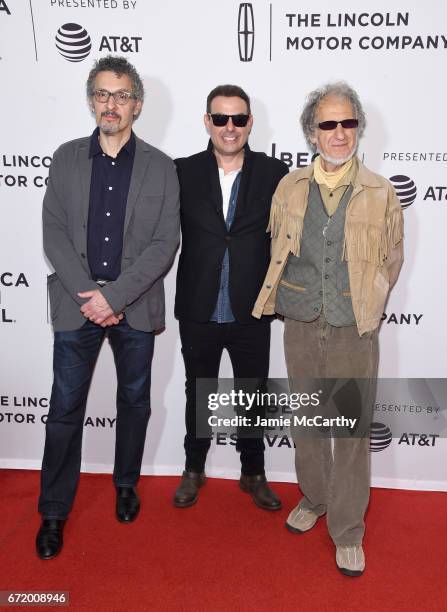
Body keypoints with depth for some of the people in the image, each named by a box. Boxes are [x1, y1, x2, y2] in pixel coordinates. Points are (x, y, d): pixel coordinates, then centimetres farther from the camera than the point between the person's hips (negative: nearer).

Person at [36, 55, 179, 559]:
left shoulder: (160, 167, 1)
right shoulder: (66, 158, 5)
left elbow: (165, 244, -6)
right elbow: (54, 234, 0)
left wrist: (114, 296, -15)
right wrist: (90, 295, -12)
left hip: (135, 307, 0)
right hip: (76, 304, 1)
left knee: (134, 403, 14)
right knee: (65, 409, 5)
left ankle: (126, 485, 36)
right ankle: (54, 512, 22)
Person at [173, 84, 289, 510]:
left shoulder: (274, 174, -3)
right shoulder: (183, 172, -2)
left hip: (252, 312, 0)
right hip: (198, 312, 1)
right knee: (198, 394, 17)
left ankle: (253, 474, 36)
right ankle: (194, 470, 39)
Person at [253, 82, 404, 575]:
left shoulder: (380, 193, -2)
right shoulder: (289, 188, 3)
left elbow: (391, 259, 8)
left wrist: (366, 305, 5)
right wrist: (280, 299, 11)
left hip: (354, 331, -2)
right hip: (301, 326, 2)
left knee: (353, 430, 3)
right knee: (306, 420, 15)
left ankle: (348, 531, 20)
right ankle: (313, 498, 38)